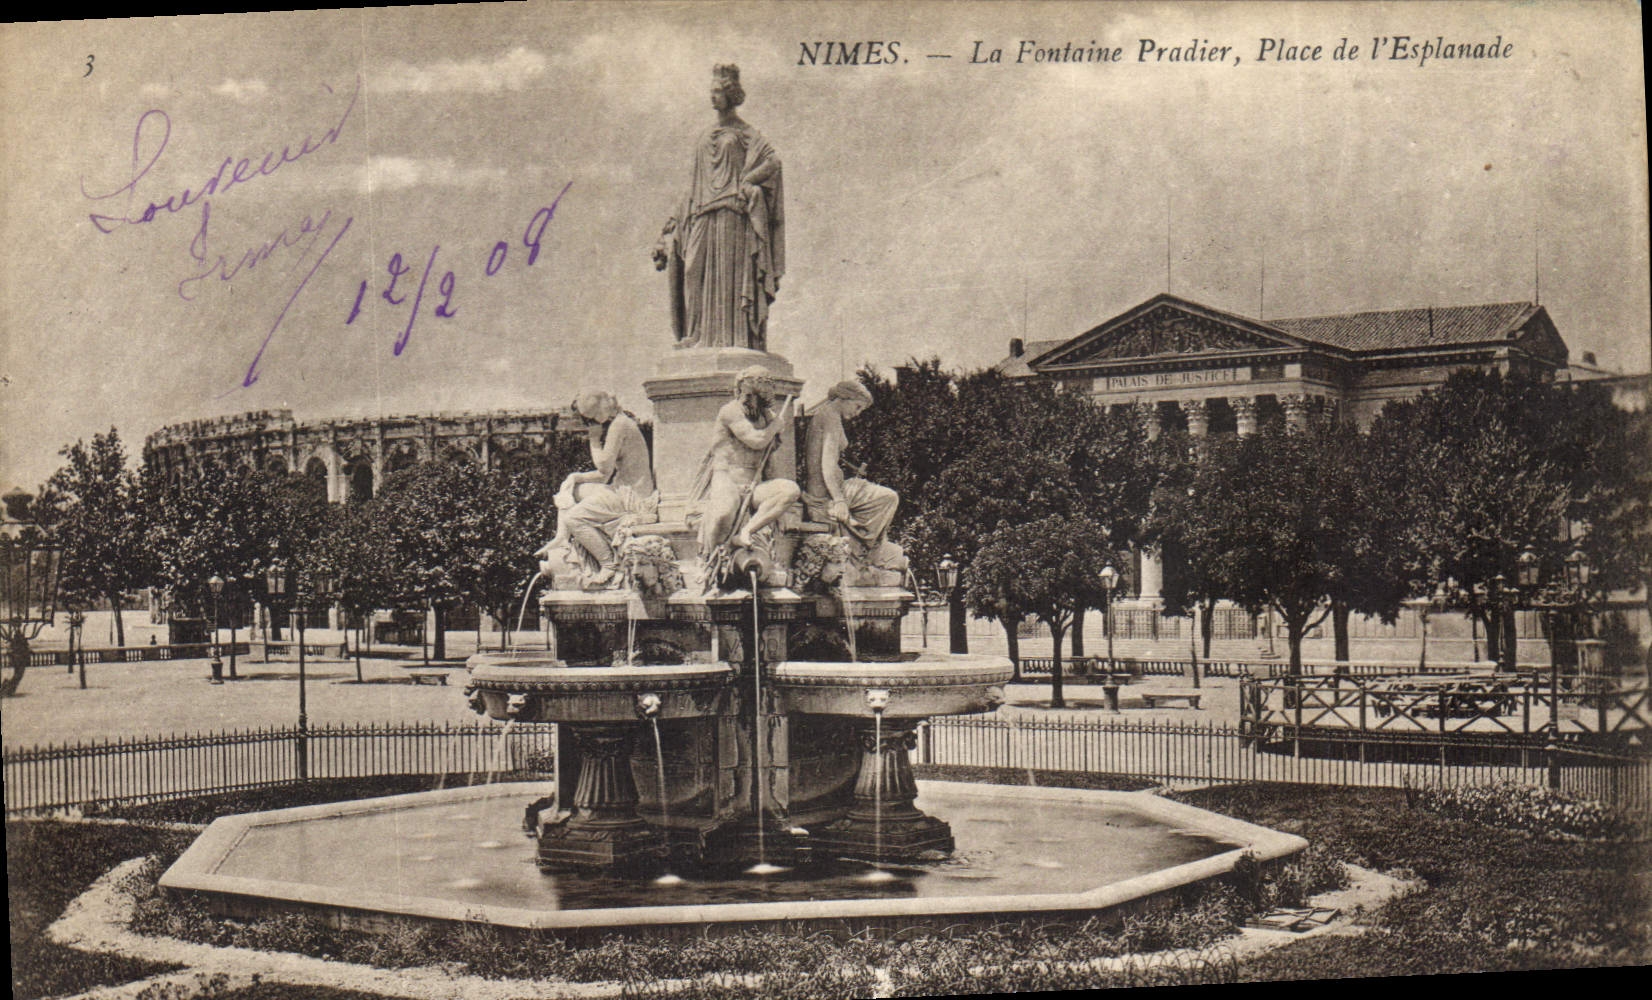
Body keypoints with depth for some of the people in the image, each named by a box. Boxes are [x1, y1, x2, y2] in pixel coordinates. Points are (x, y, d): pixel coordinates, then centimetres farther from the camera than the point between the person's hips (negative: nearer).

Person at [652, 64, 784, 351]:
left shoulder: (744, 133, 5)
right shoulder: (706, 139, 23)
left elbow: (773, 160, -7)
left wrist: (744, 182, -12)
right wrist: (678, 217, 16)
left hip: (730, 213, -6)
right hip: (702, 217, 6)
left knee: (729, 272, -12)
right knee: (701, 274, -2)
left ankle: (732, 337, -16)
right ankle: (702, 339, -4)